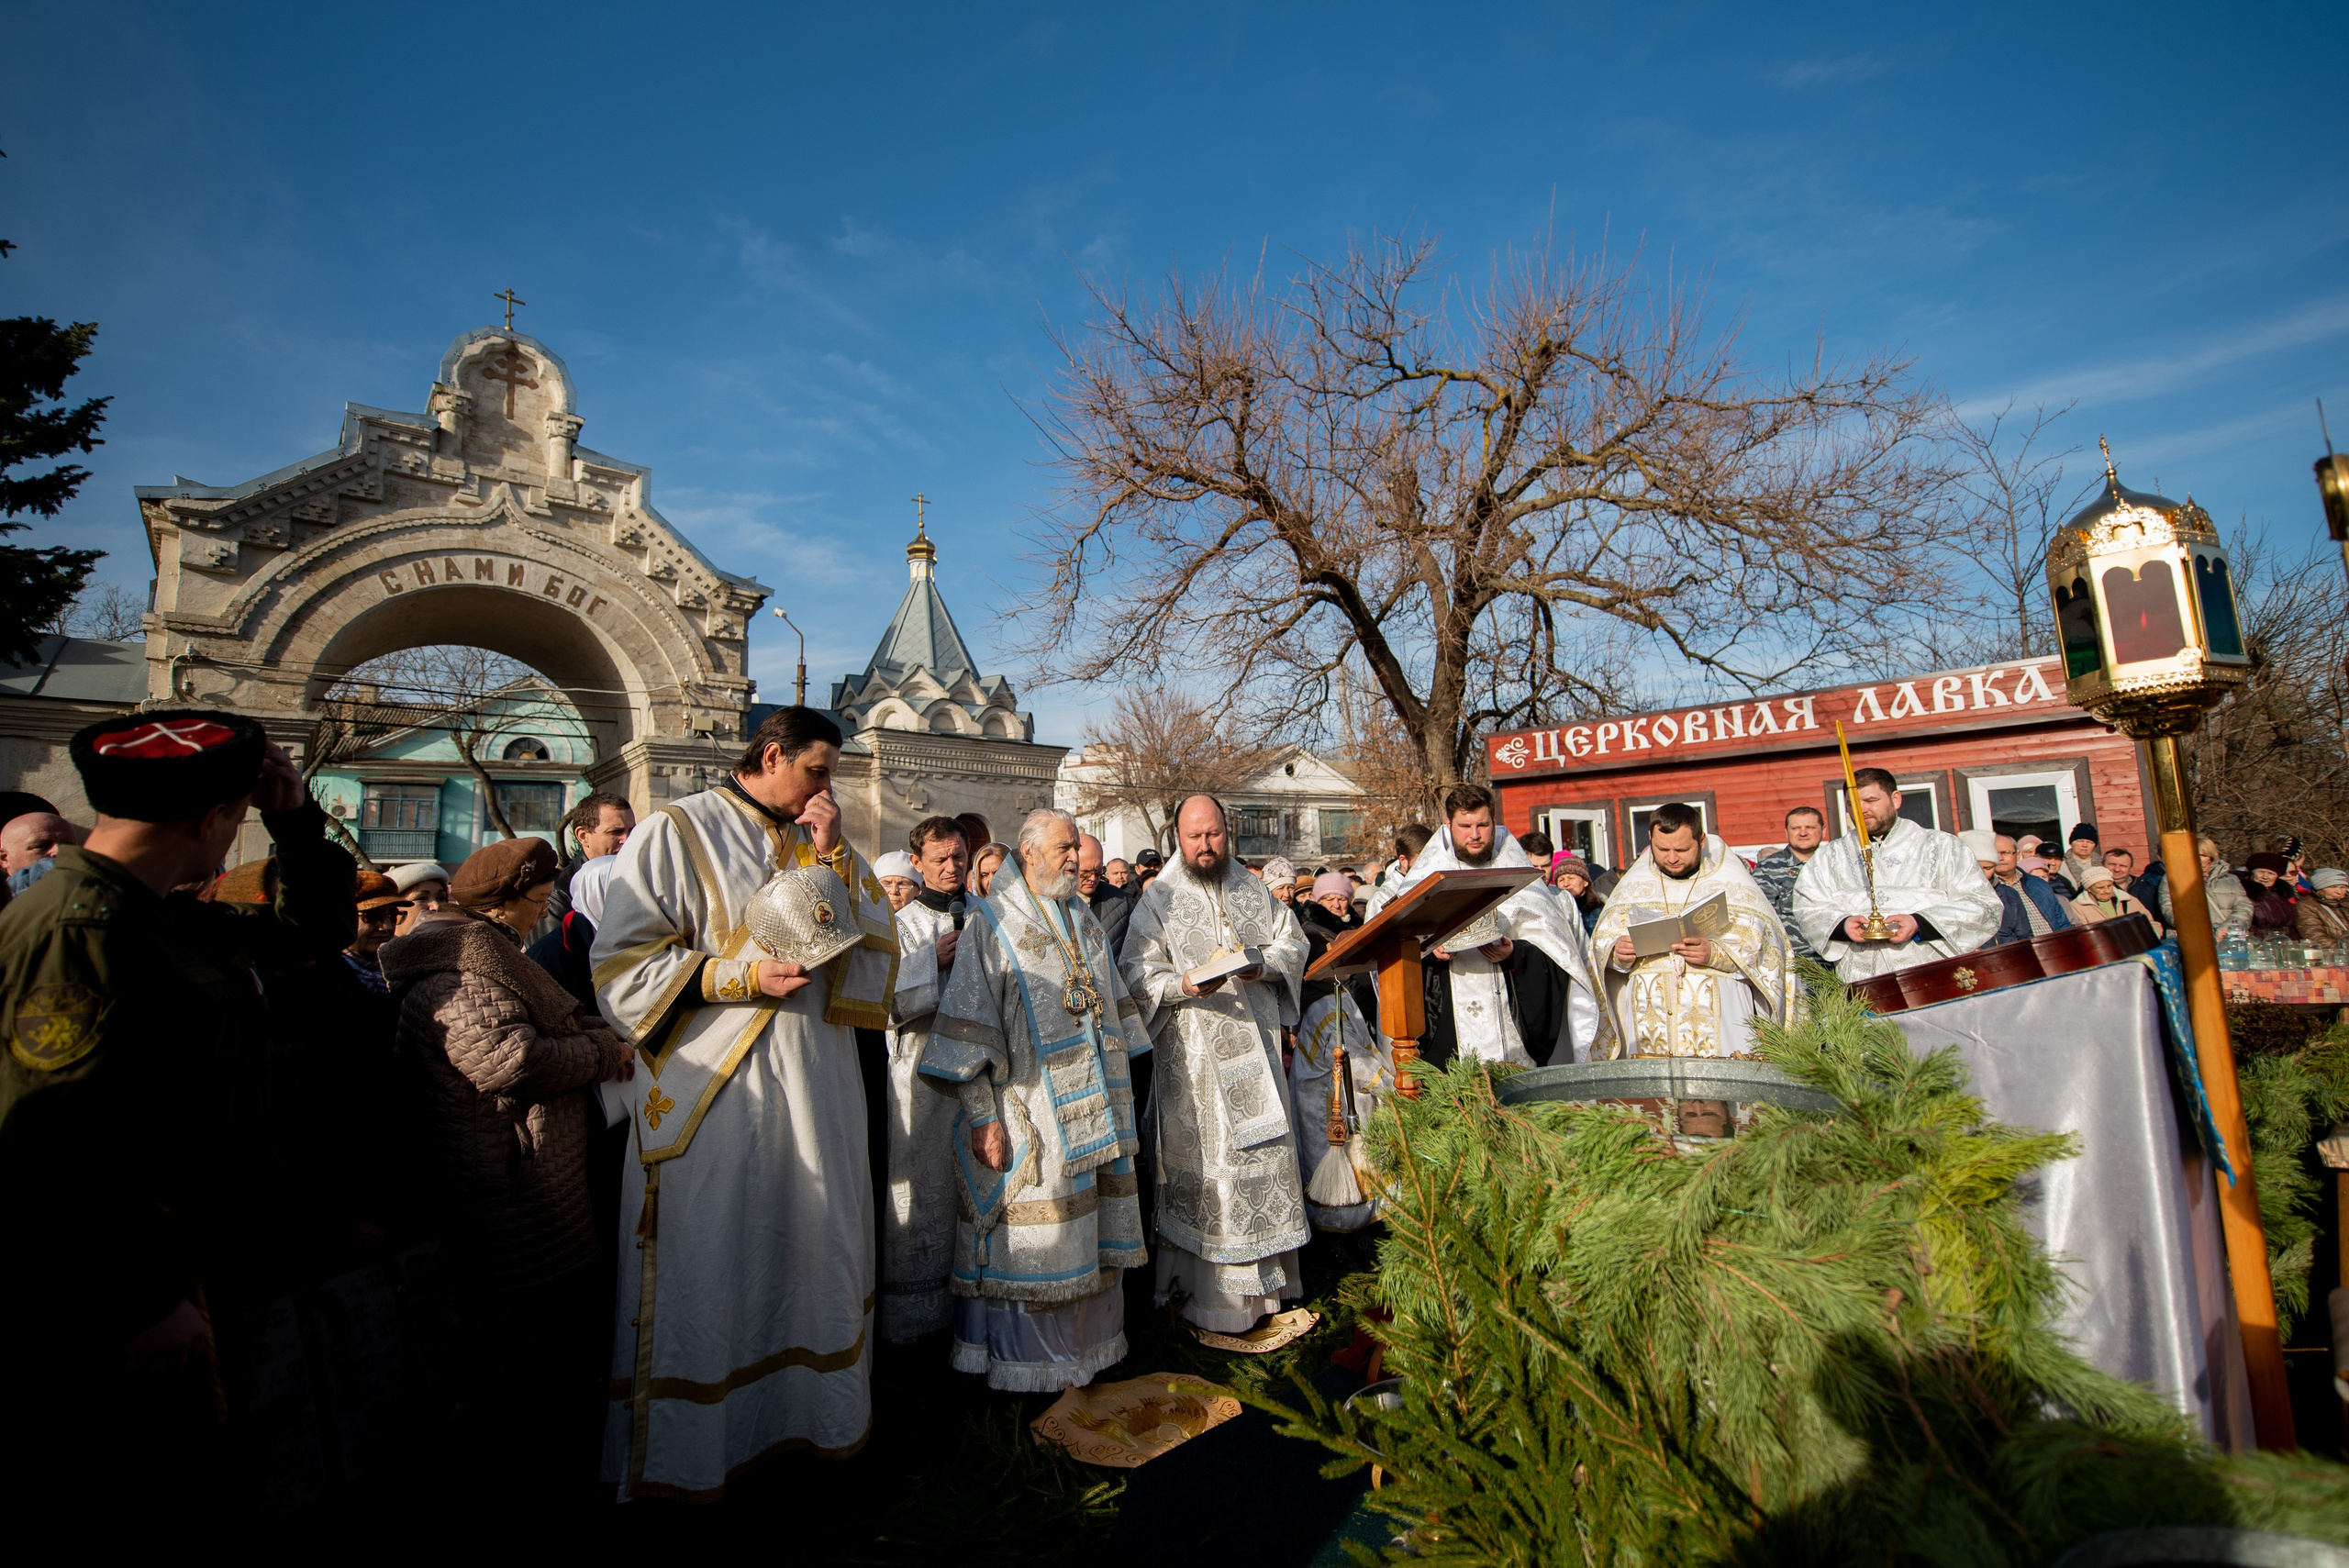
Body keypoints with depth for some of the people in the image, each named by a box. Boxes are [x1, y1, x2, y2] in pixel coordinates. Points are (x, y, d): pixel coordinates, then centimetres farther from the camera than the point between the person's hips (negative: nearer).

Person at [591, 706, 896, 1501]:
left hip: (815, 1086, 6)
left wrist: (831, 859, -6)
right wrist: (743, 976, -19)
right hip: (714, 1092, -5)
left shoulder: (821, 842, 12)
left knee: (814, 1249, 13)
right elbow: (623, 965, -9)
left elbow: (876, 943, 4)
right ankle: (686, 1451, 23)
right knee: (708, 1268, 4)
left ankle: (811, 1411, 31)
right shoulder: (677, 831, -4)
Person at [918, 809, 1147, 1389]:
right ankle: (1030, 1362, 20)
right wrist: (981, 1114, -18)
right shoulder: (992, 924, -7)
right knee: (1033, 1241, 2)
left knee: (1089, 1230, 13)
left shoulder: (1084, 919, 13)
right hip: (1032, 1110, -6)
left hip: (1095, 1103, 6)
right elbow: (969, 1026, -12)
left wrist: (1120, 1091, 17)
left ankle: (1089, 1340, 31)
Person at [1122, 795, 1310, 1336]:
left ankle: (1265, 1270, 27)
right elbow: (1137, 970, -7)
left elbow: (1294, 942, 10)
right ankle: (1209, 1286, 13)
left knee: (1264, 1148, 10)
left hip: (1255, 1043, 4)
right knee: (1202, 1158, -1)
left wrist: (1264, 963, -11)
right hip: (1194, 1051, -4)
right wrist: (1182, 984, -25)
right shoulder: (1158, 898, -2)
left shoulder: (1253, 890, 11)